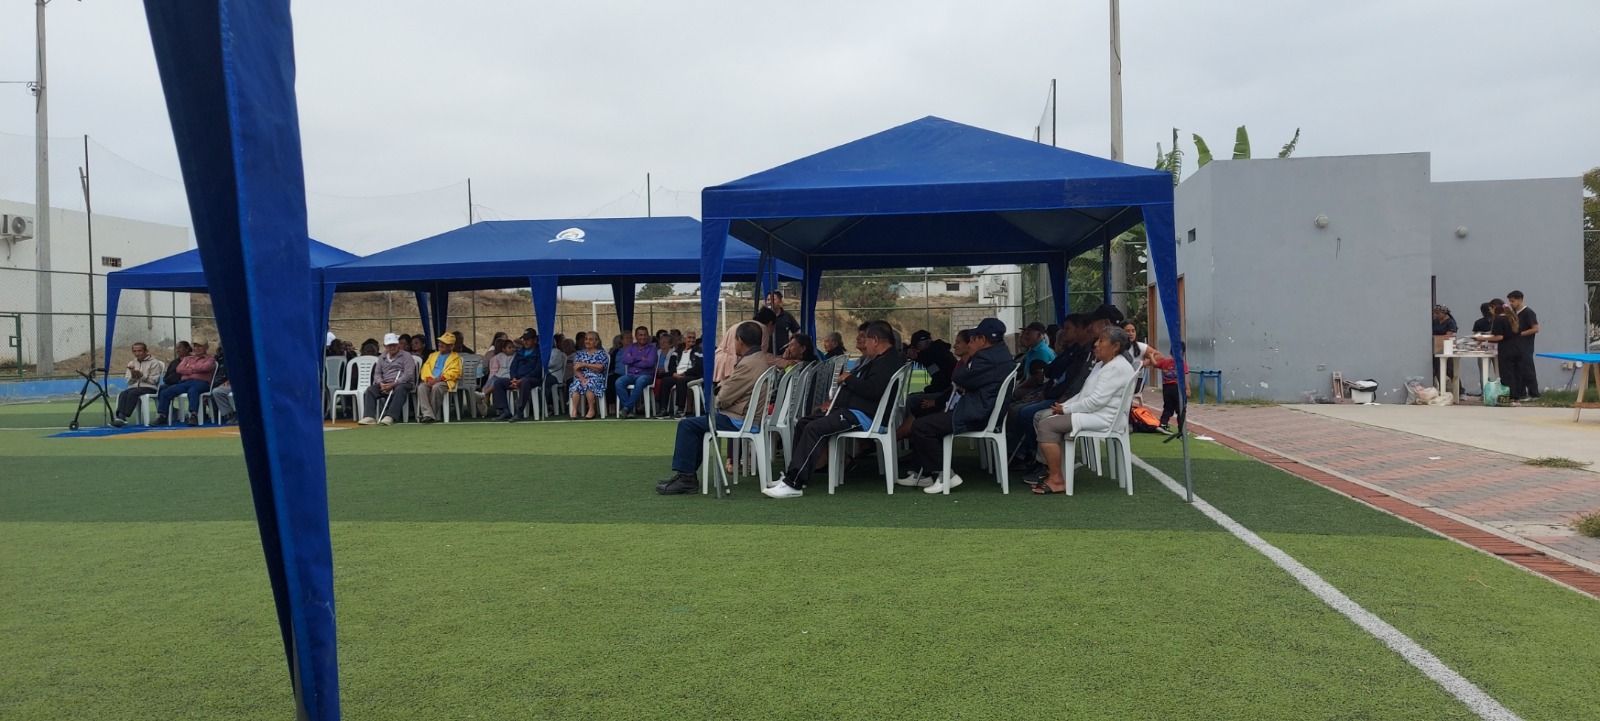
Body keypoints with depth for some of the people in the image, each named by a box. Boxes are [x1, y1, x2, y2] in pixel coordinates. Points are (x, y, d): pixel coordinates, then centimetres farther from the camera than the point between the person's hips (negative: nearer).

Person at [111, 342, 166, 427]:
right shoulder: (132, 363, 20)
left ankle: (123, 417, -40)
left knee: (133, 393, -34)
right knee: (122, 394, -27)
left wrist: (141, 375, -17)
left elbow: (154, 380, -6)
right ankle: (120, 416, -43)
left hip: (149, 388, -5)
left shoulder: (154, 362, 3)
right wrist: (133, 376, -6)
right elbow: (128, 382, 15)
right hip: (134, 387, 5)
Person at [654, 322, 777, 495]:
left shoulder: (748, 364, -21)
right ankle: (687, 473, 23)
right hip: (753, 415, 10)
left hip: (741, 420, -10)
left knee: (687, 425, -7)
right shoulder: (766, 358, 9)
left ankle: (684, 477, -5)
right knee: (697, 424, 23)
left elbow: (723, 399, -16)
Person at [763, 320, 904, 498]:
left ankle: (793, 484, -27)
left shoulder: (888, 362, -13)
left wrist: (848, 379, -12)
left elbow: (873, 390, -28)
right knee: (802, 423, 9)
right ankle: (793, 475, 8)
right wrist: (835, 400, 14)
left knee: (814, 429, -26)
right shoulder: (876, 360, 21)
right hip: (848, 408, 12)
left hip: (863, 414, -12)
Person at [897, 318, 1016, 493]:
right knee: (926, 418, 20)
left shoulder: (988, 358, -21)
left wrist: (967, 362, 0)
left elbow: (957, 379, -17)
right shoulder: (1000, 353, 13)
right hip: (982, 408, 12)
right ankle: (922, 473, 19)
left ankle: (945, 475, -6)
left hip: (976, 415, -12)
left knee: (920, 427, -13)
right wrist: (963, 383, -3)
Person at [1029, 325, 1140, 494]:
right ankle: (1049, 470, -1)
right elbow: (1084, 394, 20)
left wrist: (1066, 409, -15)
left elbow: (1097, 401, -22)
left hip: (1102, 417, -11)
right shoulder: (1102, 365, 19)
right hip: (1090, 412, 11)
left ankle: (1056, 480, -17)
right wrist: (1063, 405, 3)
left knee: (1047, 425, -21)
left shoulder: (1117, 367, -15)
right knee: (1041, 418, 1)